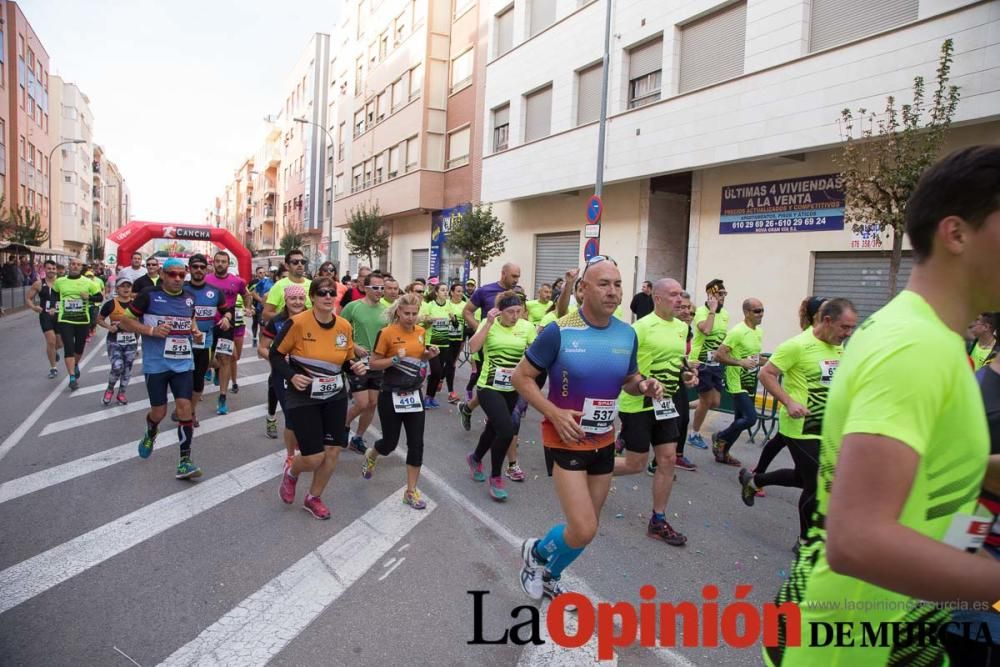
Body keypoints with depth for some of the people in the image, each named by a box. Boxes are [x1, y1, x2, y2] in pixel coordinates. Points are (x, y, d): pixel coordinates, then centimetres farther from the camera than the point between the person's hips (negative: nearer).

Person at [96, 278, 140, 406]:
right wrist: (109, 327, -14)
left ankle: (121, 394, 27)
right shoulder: (110, 304, -8)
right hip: (114, 341, -3)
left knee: (127, 369, 9)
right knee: (117, 367, -16)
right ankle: (109, 389, 13)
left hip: (131, 342, 3)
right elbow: (99, 319, 4)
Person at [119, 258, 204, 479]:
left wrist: (195, 331, 5)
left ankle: (185, 462, -2)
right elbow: (125, 321, -4)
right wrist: (151, 331, -18)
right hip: (156, 364, -3)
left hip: (183, 363, 3)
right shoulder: (149, 295, -8)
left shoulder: (189, 297, 6)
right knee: (159, 411, 6)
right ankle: (150, 435, 44)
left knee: (184, 407, -7)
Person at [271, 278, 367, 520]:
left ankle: (313, 498, 30)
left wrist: (356, 367, -10)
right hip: (303, 398, -5)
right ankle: (291, 472, 32)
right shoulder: (298, 323, -17)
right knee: (314, 458, -6)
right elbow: (275, 354, -7)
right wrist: (291, 376, -20)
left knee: (333, 450, 6)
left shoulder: (344, 326, -3)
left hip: (335, 397, 5)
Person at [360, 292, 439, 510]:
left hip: (414, 394, 4)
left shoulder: (420, 332, 3)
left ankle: (411, 491, 13)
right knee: (390, 442, 8)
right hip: (391, 396, -4)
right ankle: (371, 455, 44)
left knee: (416, 443, 1)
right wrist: (395, 359, -24)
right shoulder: (387, 333, -13)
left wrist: (429, 355, -2)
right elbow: (373, 363, -9)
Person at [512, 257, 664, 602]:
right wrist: (554, 413, -21)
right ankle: (536, 553, 22)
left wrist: (644, 386, -10)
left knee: (587, 527, 17)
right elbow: (521, 377, -10)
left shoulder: (627, 334, -2)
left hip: (604, 441, 6)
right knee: (583, 531, -11)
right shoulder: (558, 332, -18)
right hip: (566, 440, -6)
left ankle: (548, 576, 44)